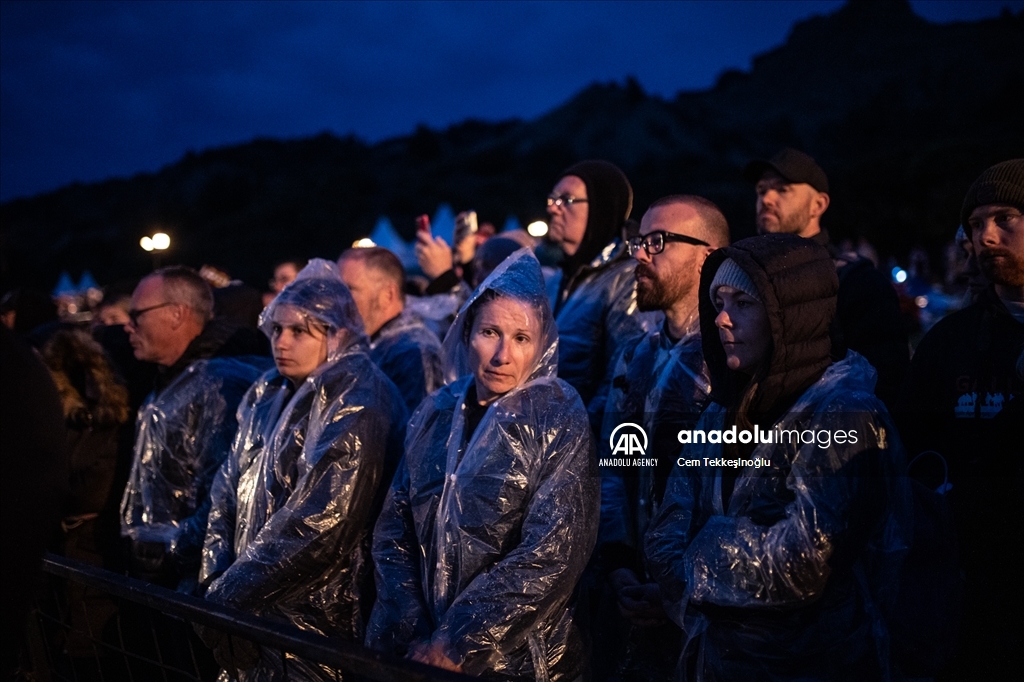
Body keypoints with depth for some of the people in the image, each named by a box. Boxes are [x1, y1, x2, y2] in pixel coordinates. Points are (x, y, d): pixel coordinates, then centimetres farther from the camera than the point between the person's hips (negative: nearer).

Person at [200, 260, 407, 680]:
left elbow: (318, 523, -20)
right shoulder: (267, 396, 11)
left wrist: (228, 595, -17)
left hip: (314, 620, -7)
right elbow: (228, 494, 11)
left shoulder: (357, 403, -13)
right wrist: (214, 581, -2)